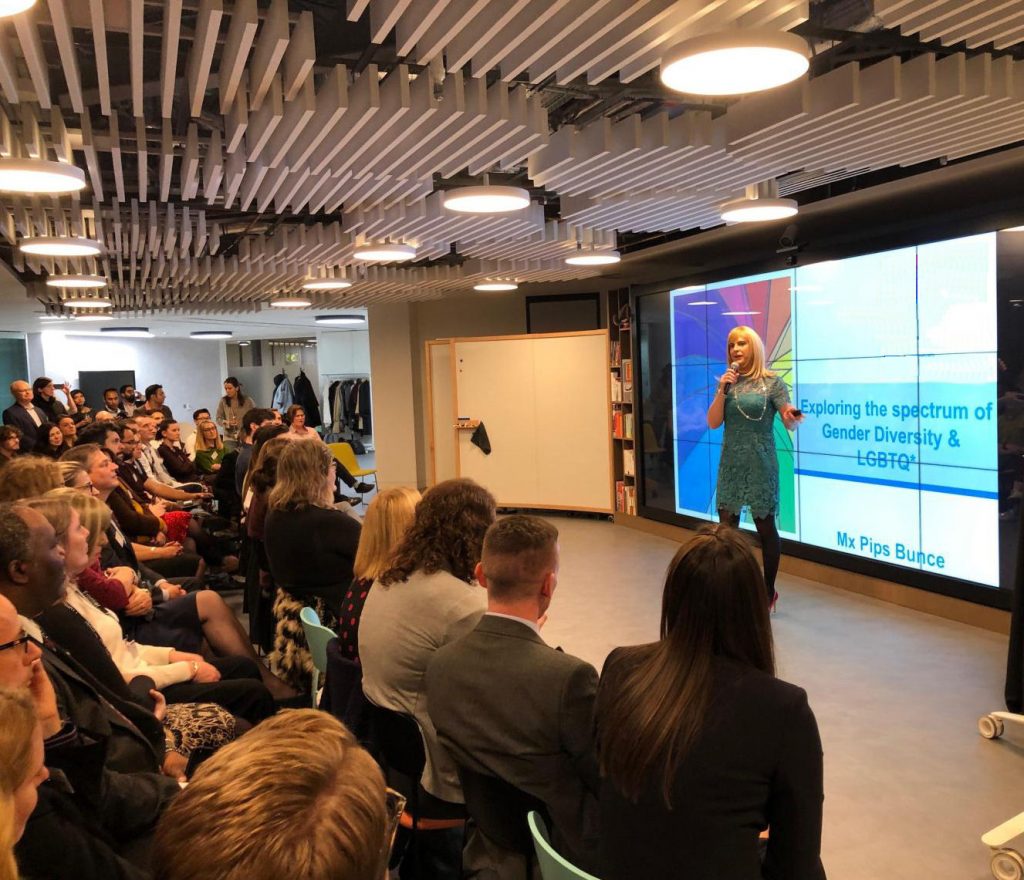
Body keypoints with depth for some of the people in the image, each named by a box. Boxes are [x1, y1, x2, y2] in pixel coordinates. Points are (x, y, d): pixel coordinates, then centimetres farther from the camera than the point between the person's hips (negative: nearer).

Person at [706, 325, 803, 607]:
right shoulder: (727, 382, 7)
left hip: (761, 465, -4)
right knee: (726, 526, 4)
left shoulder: (772, 382, -4)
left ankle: (768, 591, 18)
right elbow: (713, 423, 1)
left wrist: (792, 417, -33)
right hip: (731, 465, 4)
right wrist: (722, 391, -12)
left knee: (765, 526, 3)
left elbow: (789, 424, -9)